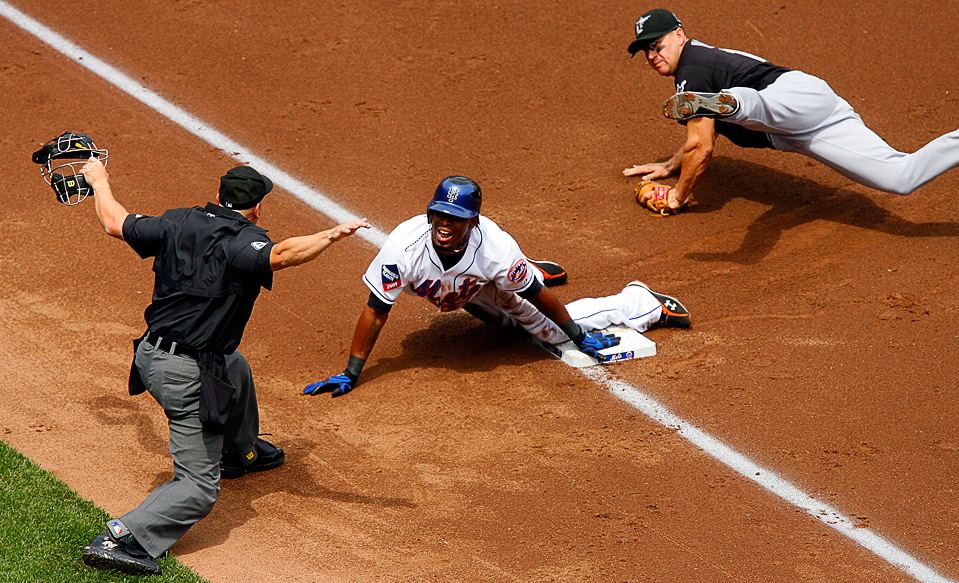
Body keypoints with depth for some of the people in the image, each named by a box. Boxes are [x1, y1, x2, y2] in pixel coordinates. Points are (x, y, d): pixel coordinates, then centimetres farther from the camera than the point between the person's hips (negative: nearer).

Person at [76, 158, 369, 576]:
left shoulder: (177, 223, 3)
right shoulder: (243, 240, -17)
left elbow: (115, 223, 15)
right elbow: (280, 255, -39)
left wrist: (98, 180, 31)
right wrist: (334, 234, -36)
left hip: (151, 354, 9)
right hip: (189, 376, -8)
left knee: (235, 370, 39)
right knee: (198, 487, -3)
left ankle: (241, 452, 63)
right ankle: (122, 538, -20)